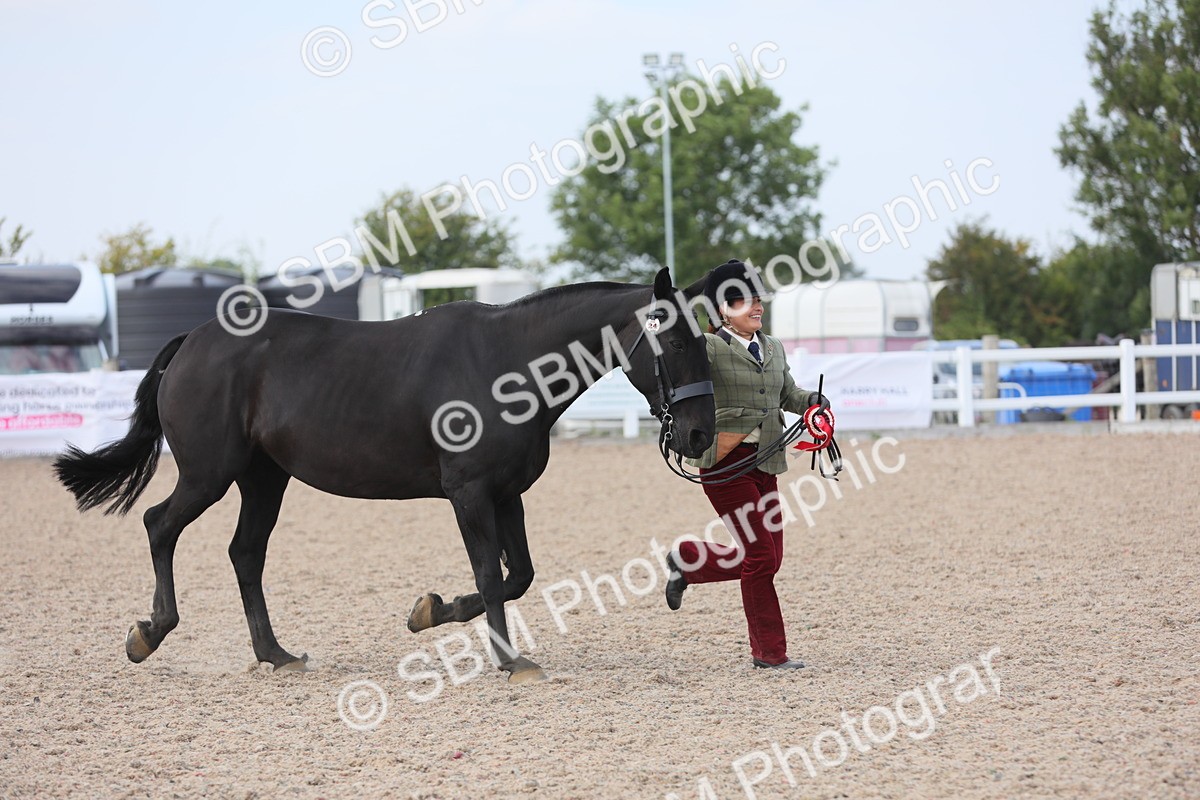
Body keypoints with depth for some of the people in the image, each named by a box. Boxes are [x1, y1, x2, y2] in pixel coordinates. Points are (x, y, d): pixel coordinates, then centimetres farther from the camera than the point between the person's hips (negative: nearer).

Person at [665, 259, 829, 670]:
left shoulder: (773, 348, 15)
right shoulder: (709, 348, -6)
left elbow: (788, 394, 22)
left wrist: (811, 401, 2)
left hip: (764, 463, 7)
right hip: (725, 462, -7)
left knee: (769, 559, 7)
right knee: (760, 557, -7)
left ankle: (686, 560, 30)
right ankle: (769, 652, 5)